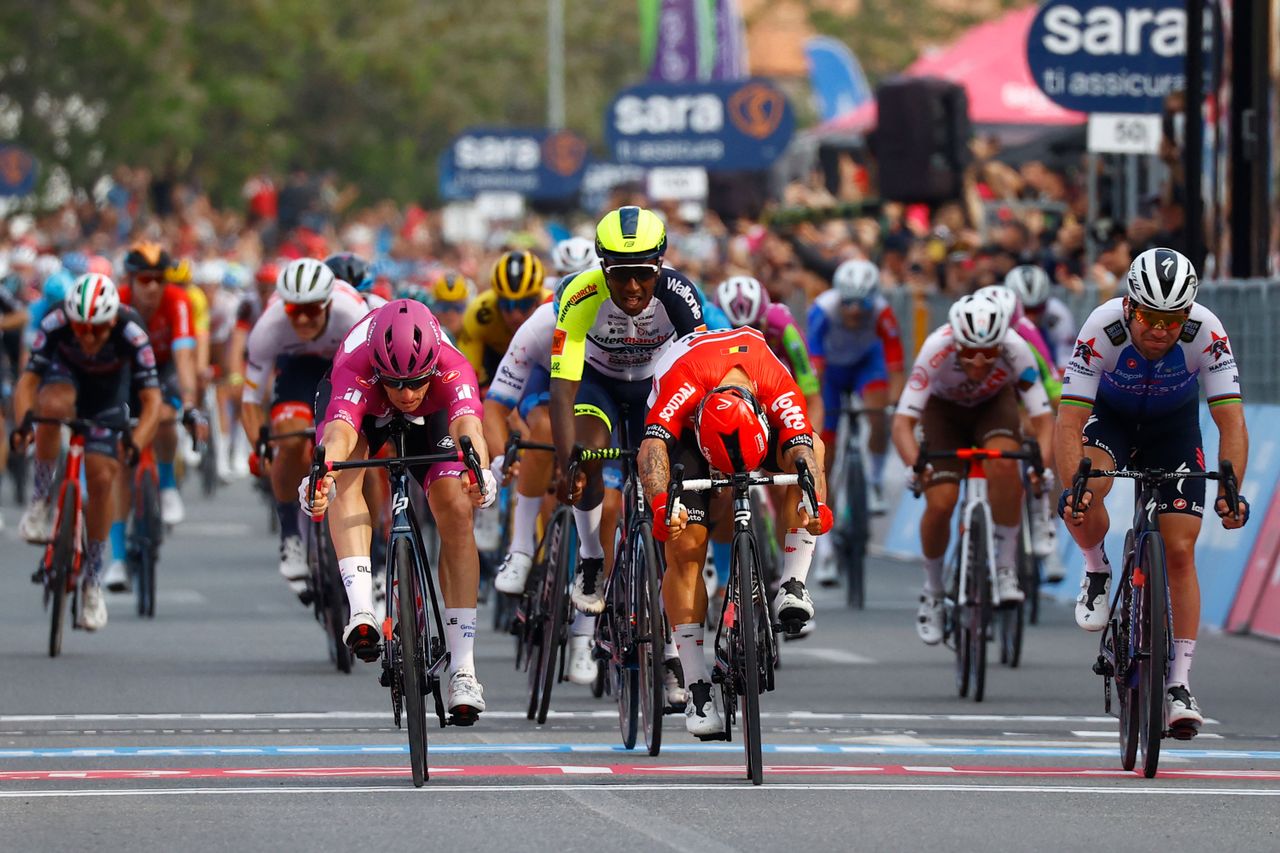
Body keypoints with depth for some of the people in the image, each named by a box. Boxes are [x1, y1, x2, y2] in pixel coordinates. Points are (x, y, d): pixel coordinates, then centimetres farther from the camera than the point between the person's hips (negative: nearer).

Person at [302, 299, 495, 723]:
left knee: (456, 514, -17)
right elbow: (339, 433, -58)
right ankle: (362, 612, -41)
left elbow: (467, 425, -57)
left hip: (430, 417, 1)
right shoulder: (355, 369, -42)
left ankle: (462, 670, -14)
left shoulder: (453, 369, -40)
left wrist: (479, 471, -78)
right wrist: (321, 475, -80)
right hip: (365, 410, -1)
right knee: (347, 471, -33)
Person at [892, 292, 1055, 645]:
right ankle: (932, 592, 8)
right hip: (945, 409, 0)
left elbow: (1043, 417, -32)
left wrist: (1042, 465, -50)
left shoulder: (1015, 349, -34)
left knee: (1004, 462, -33)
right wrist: (914, 465, -55)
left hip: (994, 404, 0)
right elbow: (903, 421, -37)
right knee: (940, 502, -18)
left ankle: (1007, 567, -18)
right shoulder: (937, 349, -37)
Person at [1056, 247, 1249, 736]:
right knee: (1083, 501, -32)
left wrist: (1230, 491, -47)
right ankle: (1097, 571, 2)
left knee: (1180, 550, -9)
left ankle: (1179, 685, -2)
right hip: (1109, 416, -1)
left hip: (1173, 426, 1)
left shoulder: (1206, 333, -32)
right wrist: (1072, 489, -50)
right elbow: (1070, 423, -35)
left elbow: (1231, 421, -32)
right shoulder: (1102, 329, -34)